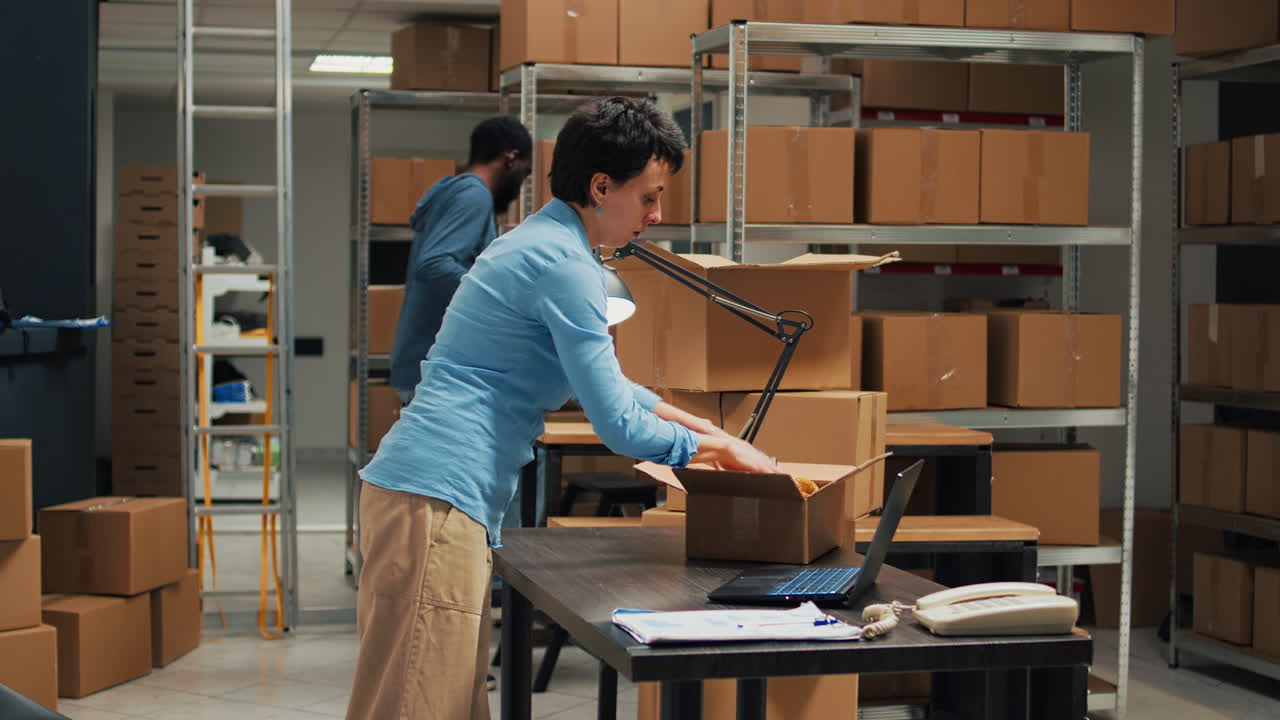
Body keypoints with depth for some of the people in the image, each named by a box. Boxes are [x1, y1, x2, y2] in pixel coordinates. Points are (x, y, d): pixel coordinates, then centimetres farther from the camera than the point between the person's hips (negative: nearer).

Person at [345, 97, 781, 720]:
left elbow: (594, 374, 34)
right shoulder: (564, 264, -12)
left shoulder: (541, 240, 20)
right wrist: (712, 447, 5)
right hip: (437, 497, -11)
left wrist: (684, 418, 29)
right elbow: (617, 426, -12)